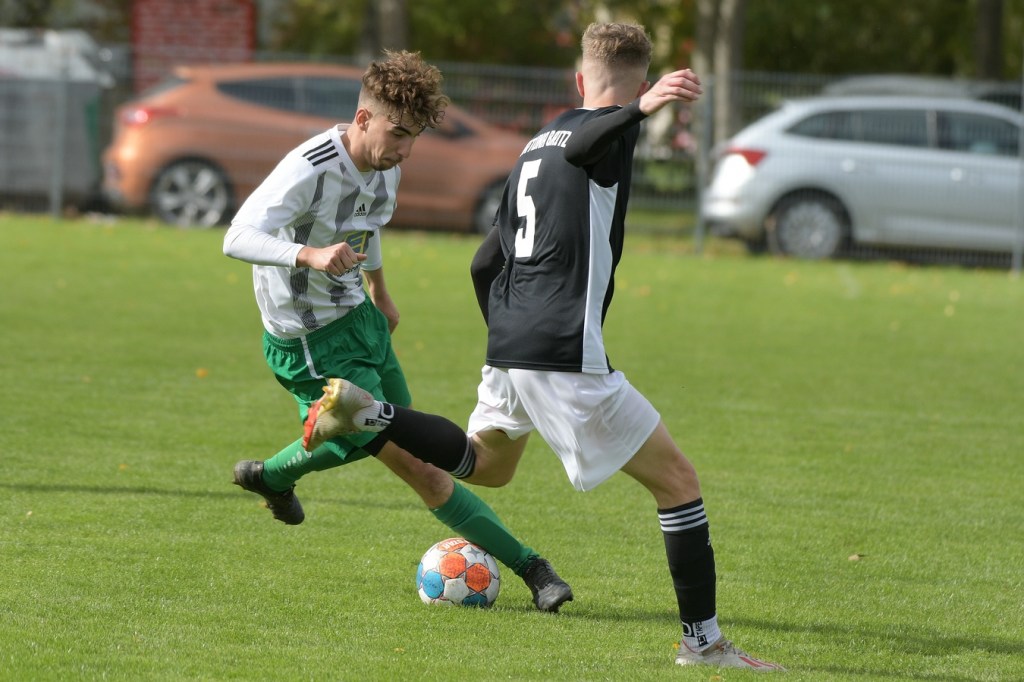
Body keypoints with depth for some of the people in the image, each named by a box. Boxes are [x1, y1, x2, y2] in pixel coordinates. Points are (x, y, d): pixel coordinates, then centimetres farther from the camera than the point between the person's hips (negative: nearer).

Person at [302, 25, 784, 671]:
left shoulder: (538, 143, 21)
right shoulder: (606, 128, -3)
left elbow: (485, 264, 25)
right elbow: (581, 145, -31)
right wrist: (641, 108, -50)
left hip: (507, 348, 8)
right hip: (566, 353, -8)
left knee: (485, 464, 34)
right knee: (676, 479, -1)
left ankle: (366, 412, 14)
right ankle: (703, 640, -3)